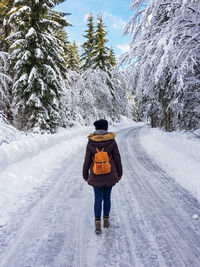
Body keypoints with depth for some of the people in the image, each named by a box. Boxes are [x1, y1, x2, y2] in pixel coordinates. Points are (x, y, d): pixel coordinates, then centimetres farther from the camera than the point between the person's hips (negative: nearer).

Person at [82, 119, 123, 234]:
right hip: (110, 175, 1)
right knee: (107, 197, 17)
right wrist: (119, 173, 9)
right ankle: (106, 220, 29)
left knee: (98, 199, 8)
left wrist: (85, 175, 9)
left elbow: (87, 160, -4)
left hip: (96, 176, 0)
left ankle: (98, 224, -1)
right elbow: (117, 158, -4)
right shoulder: (112, 141, -9)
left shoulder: (91, 143, -9)